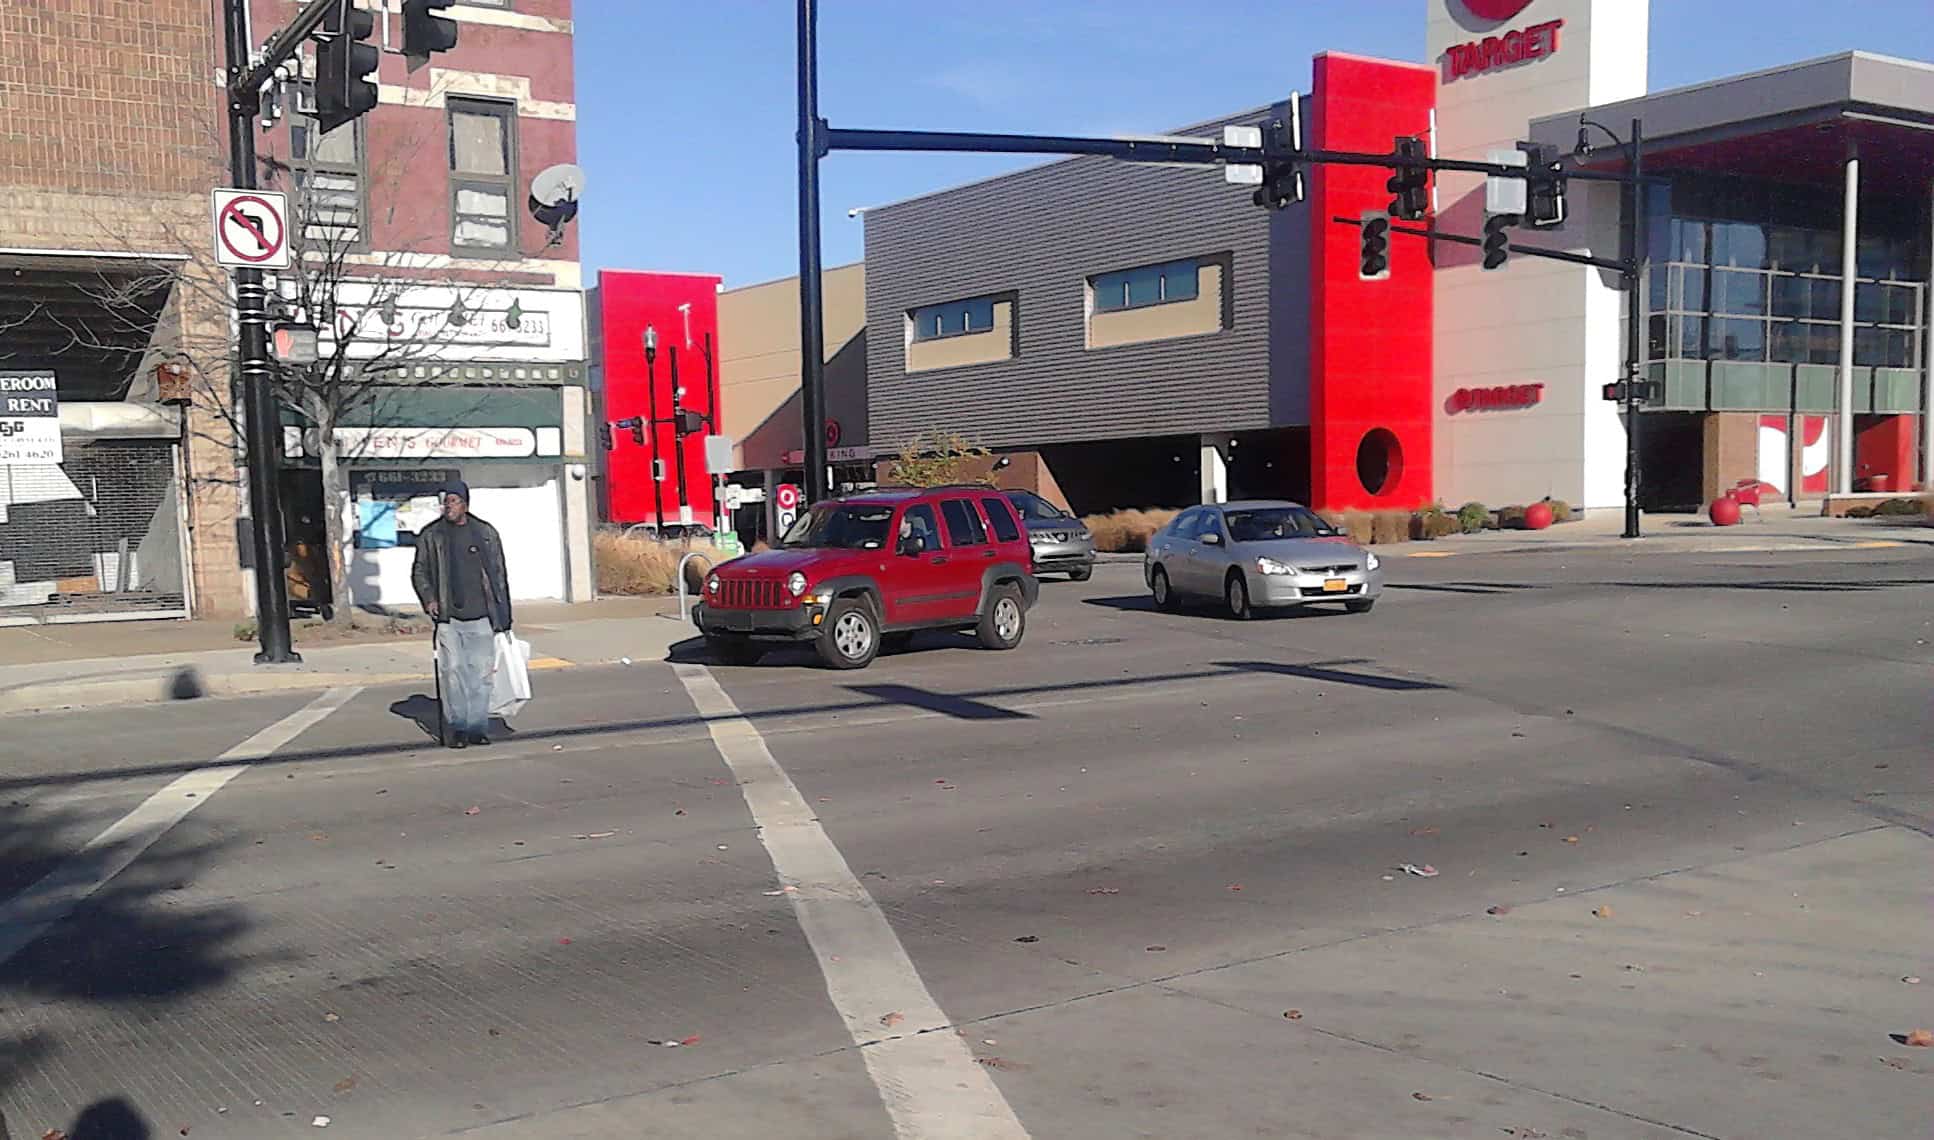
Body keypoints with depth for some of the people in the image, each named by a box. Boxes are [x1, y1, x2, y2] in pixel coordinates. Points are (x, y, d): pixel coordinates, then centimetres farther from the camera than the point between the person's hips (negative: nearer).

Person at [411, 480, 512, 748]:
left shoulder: (486, 533, 10)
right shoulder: (431, 535, 7)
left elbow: (499, 574, 12)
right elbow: (419, 572, 14)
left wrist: (503, 615, 8)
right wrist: (428, 598, -4)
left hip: (481, 616, 1)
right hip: (448, 618, -1)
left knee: (480, 672, 3)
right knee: (453, 671, -6)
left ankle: (478, 726, 11)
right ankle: (456, 727, 0)